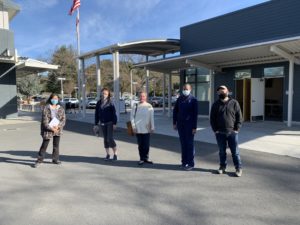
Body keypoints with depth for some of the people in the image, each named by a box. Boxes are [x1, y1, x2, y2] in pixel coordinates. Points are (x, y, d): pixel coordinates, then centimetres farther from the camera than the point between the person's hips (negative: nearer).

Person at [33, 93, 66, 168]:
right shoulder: (46, 108, -7)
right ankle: (39, 160, 14)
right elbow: (45, 121, -11)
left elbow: (63, 119, 1)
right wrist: (51, 128, -19)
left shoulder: (61, 108, 3)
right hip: (48, 130, -3)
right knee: (44, 145, 2)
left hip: (58, 129, 3)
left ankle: (55, 159, 24)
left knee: (56, 145, 11)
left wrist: (58, 126, -16)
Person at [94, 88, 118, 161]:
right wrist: (96, 124, 7)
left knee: (110, 138, -9)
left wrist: (114, 123, -13)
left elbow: (114, 113, -8)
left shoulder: (110, 102, -6)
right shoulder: (99, 103, 5)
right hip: (102, 123, 4)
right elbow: (96, 114, 9)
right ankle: (108, 154, 20)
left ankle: (115, 153, 5)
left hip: (110, 123, -4)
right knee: (105, 139, 9)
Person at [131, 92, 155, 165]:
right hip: (138, 129, 1)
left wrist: (152, 127, 3)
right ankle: (142, 159, 18)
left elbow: (152, 118, 3)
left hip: (146, 129, 0)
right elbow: (132, 116, 6)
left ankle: (146, 158, 19)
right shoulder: (135, 106, 4)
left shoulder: (149, 106, 1)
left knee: (146, 145, 3)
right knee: (140, 145, 6)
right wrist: (133, 126, -1)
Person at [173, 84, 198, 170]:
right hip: (180, 124, 4)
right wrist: (174, 123, 6)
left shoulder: (193, 100, -5)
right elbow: (175, 110, 12)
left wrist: (194, 127, -12)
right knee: (183, 143, 11)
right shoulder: (179, 98, 8)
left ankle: (190, 163, 10)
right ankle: (184, 162, 22)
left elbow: (195, 114, -8)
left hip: (189, 125, -4)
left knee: (190, 144, 1)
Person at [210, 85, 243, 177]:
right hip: (220, 133, 2)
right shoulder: (215, 104, 7)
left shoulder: (234, 103, 3)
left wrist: (237, 129, -7)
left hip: (232, 132, -1)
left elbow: (239, 117, 1)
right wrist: (215, 130, -2)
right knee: (222, 151, 10)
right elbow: (212, 118, 7)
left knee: (235, 151, 3)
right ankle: (222, 166, 24)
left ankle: (238, 168, 14)